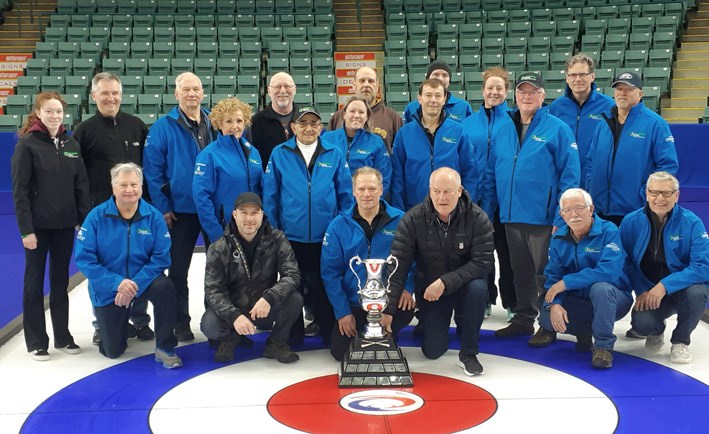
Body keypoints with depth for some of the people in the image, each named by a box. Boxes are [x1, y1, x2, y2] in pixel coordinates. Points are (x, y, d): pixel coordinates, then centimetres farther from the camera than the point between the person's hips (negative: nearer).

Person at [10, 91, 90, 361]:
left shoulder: (71, 144, 6)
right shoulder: (27, 145, -7)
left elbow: (81, 185, 8)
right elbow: (19, 191, -10)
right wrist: (26, 229, -15)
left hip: (65, 225, 4)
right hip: (38, 226, -4)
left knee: (61, 281, 13)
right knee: (35, 282, 5)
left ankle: (63, 337, 24)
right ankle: (36, 342, 15)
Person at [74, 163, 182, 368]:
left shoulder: (154, 216, -12)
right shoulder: (97, 217, -15)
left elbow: (161, 258, -14)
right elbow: (83, 259, -18)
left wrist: (136, 284, -26)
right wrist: (117, 283, -27)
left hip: (143, 281, 0)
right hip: (108, 290, 0)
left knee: (165, 287, -33)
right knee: (113, 351, 3)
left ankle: (165, 348, -14)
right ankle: (105, 323, 41)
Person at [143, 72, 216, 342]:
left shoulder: (214, 124, 4)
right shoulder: (163, 127, -6)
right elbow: (152, 170, -8)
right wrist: (162, 208, -12)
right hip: (181, 210, -3)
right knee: (178, 268, 7)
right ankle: (181, 322, 20)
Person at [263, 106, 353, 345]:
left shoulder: (334, 154, 2)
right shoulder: (279, 154, 1)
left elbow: (346, 194, 4)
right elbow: (270, 196, 2)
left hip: (326, 236, 0)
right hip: (291, 235, 0)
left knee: (324, 286, 9)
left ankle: (329, 332, 23)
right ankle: (292, 337, 23)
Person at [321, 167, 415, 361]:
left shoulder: (400, 220, -5)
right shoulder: (338, 225, -4)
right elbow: (330, 272, -4)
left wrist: (408, 288, -17)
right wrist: (342, 312, -9)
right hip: (353, 303, 1)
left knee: (406, 311, -32)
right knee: (340, 352, -8)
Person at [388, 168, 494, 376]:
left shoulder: (477, 218, -17)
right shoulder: (413, 219, -16)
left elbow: (483, 262, -22)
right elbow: (397, 264, -19)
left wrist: (445, 282, -32)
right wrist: (388, 309, -25)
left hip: (464, 284, -1)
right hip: (429, 288, 1)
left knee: (478, 288, -36)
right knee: (432, 351, -9)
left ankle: (468, 353, -14)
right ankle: (430, 321, 29)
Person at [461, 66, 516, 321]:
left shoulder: (514, 121, -1)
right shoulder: (468, 124, 6)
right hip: (476, 196, 3)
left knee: (507, 252, 5)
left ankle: (512, 303, 15)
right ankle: (485, 299, 23)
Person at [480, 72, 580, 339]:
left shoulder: (558, 130, -6)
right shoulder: (504, 131, 10)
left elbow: (569, 178, -10)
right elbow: (491, 175, 12)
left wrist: (561, 219, -15)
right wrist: (486, 212, 7)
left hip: (543, 218, -5)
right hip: (511, 217, 5)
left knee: (545, 275, 5)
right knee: (521, 273, 17)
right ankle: (523, 320, 30)